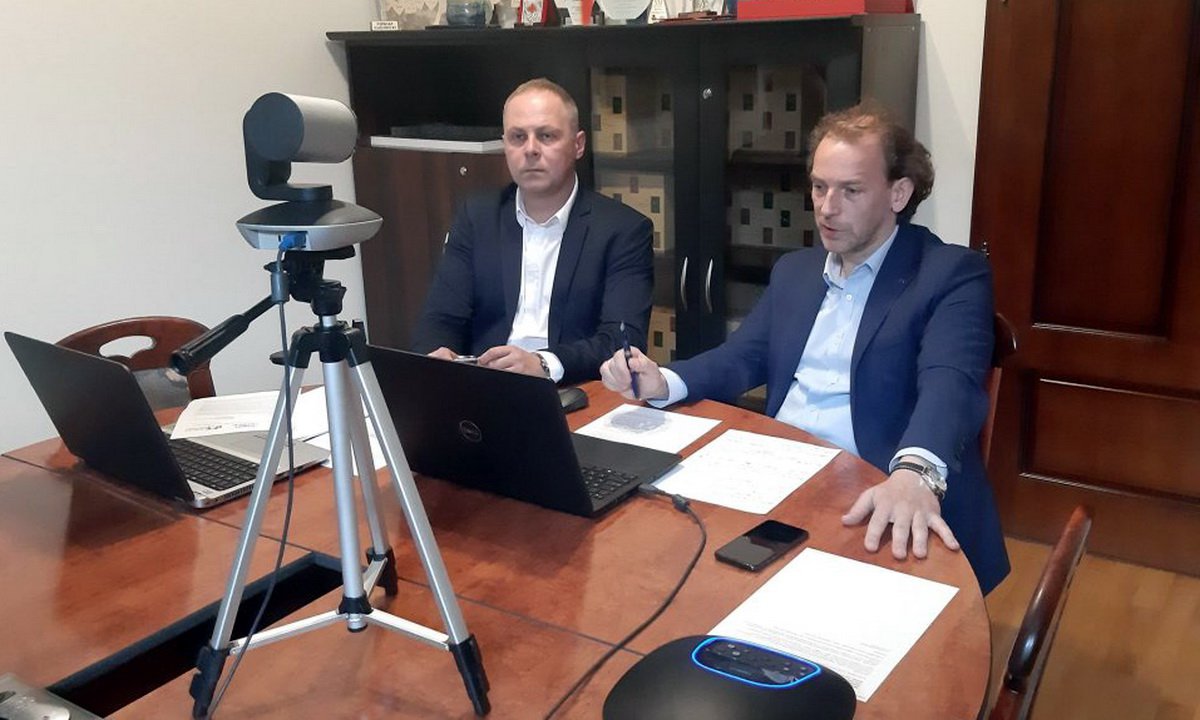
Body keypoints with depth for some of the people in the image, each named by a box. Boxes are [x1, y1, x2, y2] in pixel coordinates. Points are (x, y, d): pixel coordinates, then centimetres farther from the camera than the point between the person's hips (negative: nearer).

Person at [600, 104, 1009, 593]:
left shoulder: (952, 274, -3)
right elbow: (741, 358, 13)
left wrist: (914, 474, -41)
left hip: (870, 502, -5)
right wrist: (662, 382, -9)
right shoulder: (793, 270, 18)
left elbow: (950, 383, -20)